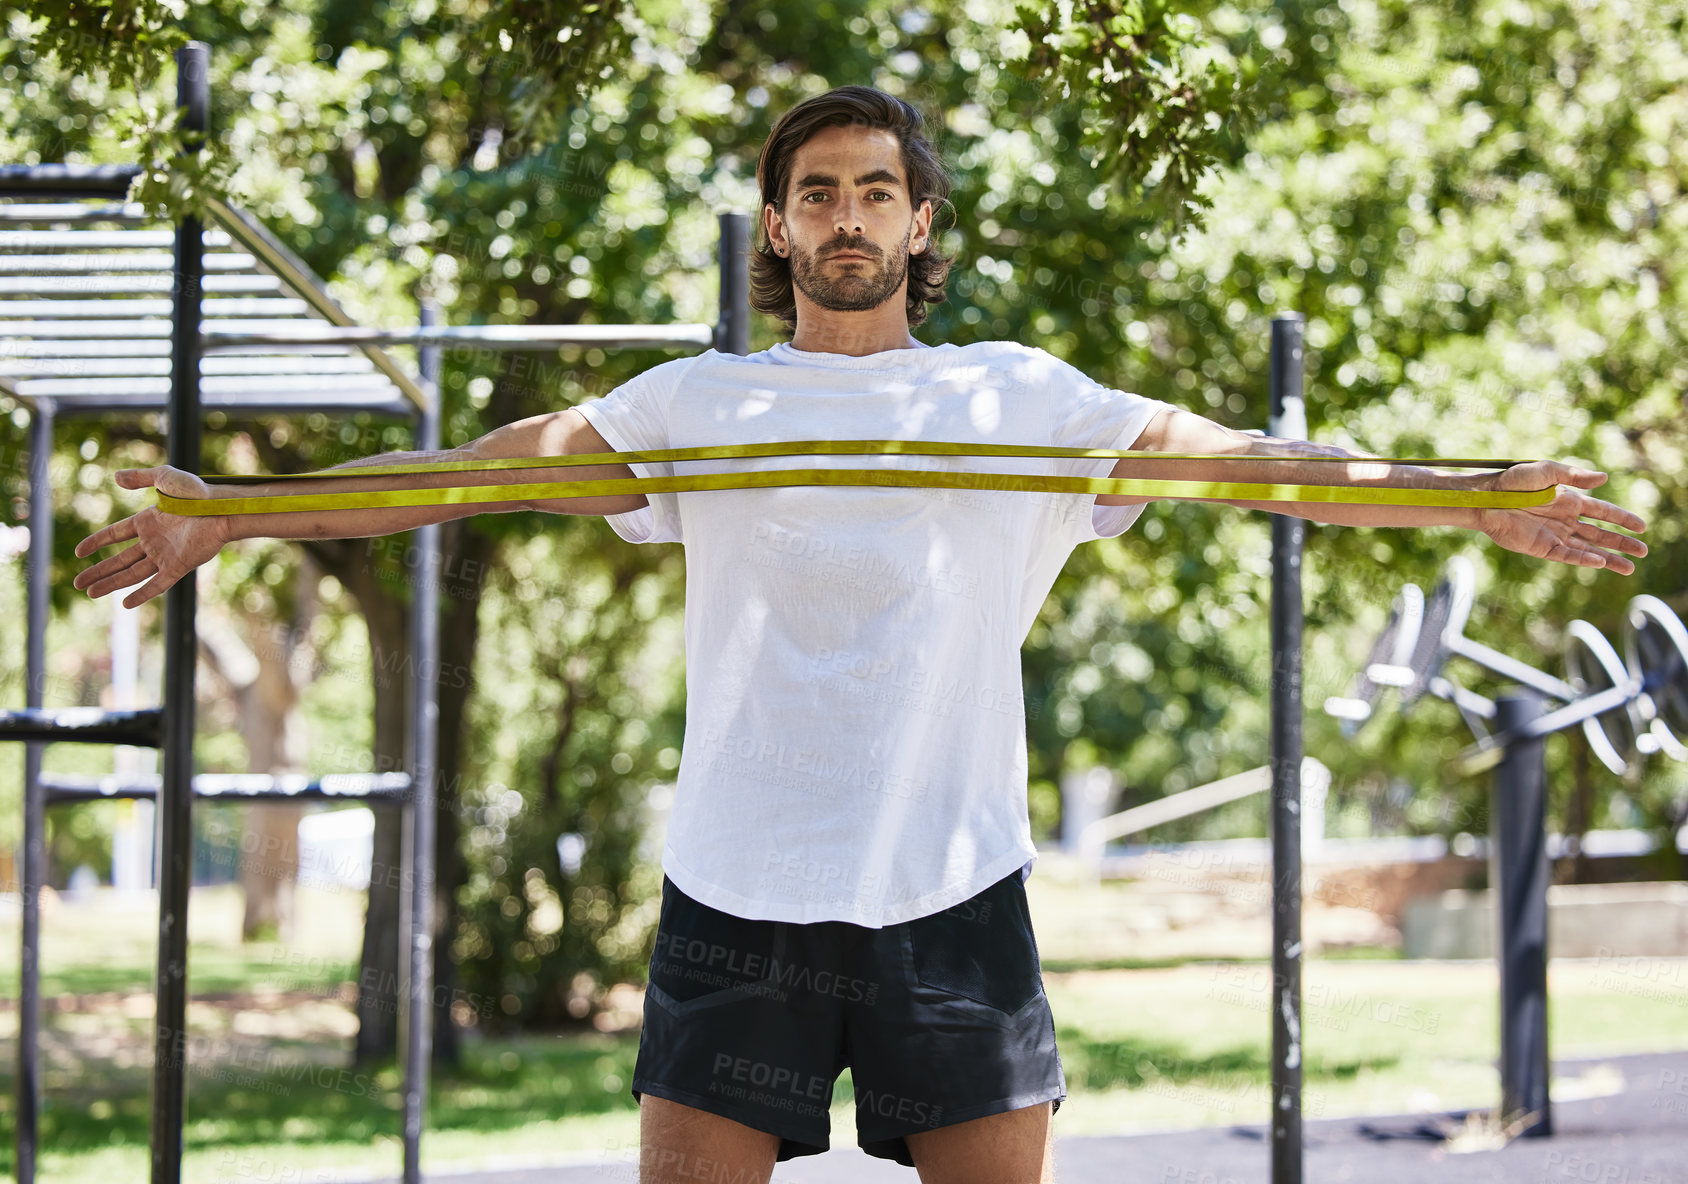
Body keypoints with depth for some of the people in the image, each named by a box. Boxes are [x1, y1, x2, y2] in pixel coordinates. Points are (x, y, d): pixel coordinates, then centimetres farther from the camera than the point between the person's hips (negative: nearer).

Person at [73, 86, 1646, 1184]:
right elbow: (487, 464, 4)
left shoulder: (1020, 399, 9)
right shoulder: (699, 406, 10)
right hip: (737, 897, 0)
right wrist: (229, 518, -4)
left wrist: (1475, 499, -6)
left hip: (953, 894, 0)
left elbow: (1228, 455, 4)